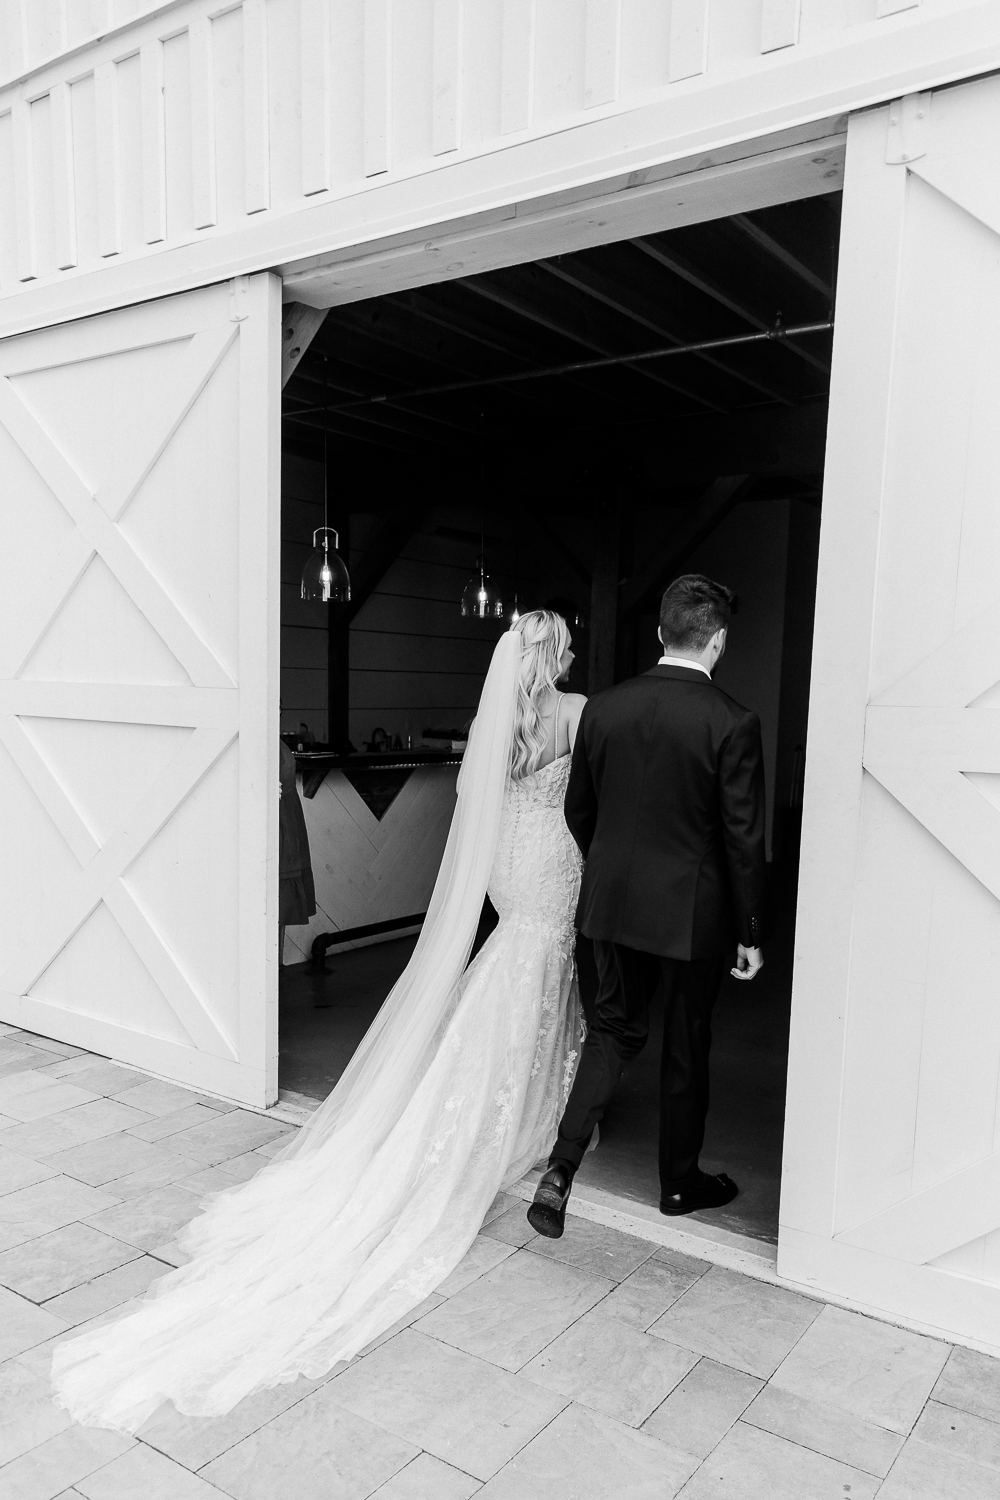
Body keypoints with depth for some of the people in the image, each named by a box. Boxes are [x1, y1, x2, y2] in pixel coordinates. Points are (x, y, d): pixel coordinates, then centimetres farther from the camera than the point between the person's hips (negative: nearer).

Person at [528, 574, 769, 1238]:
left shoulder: (603, 708, -3)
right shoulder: (733, 723, -16)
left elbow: (579, 809, 6)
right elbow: (744, 838, -13)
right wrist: (751, 931, -3)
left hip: (616, 901, 4)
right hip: (694, 910, -3)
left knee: (615, 1027, 18)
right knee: (687, 1044, 15)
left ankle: (560, 1169, 10)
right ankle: (680, 1182, 33)